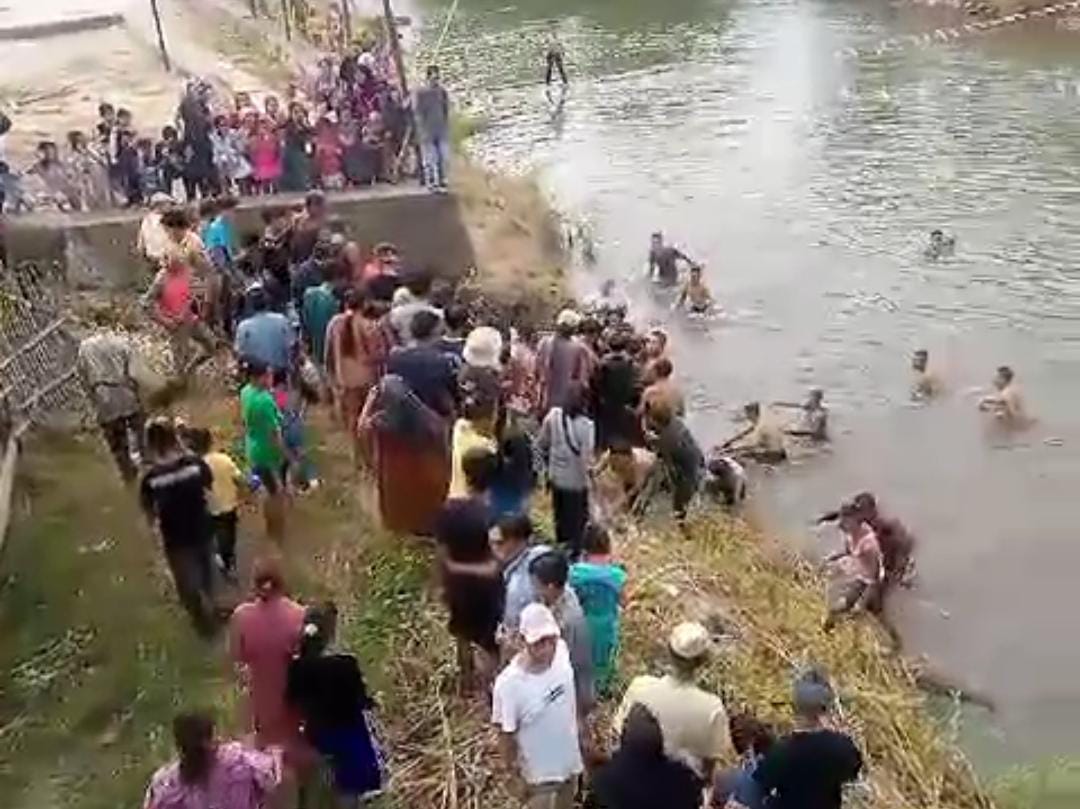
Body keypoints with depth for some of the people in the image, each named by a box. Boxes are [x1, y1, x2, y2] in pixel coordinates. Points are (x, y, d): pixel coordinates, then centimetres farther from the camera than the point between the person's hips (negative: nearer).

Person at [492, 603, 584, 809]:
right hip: (539, 773, -5)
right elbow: (506, 736, -19)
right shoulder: (508, 683, -34)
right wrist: (517, 778, -9)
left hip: (570, 760, 5)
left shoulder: (562, 651, -18)